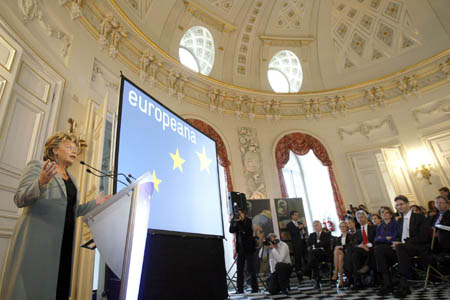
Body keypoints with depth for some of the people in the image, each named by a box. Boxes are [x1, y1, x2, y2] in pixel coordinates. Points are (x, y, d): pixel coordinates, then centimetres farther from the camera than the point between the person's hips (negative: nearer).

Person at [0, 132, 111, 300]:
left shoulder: (71, 179, 22)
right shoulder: (37, 166, 4)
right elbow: (19, 199, -6)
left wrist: (95, 203, 10)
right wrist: (40, 183, -24)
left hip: (64, 242, 6)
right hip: (37, 238, -6)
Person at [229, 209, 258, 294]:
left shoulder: (248, 221, -3)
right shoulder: (237, 223, 10)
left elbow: (245, 230, -19)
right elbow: (231, 231, -1)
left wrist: (239, 221, -22)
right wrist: (232, 221, -11)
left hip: (248, 248, -5)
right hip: (240, 249, 5)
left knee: (250, 268, -2)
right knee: (239, 269, 4)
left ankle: (254, 288, 7)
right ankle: (240, 289, 10)